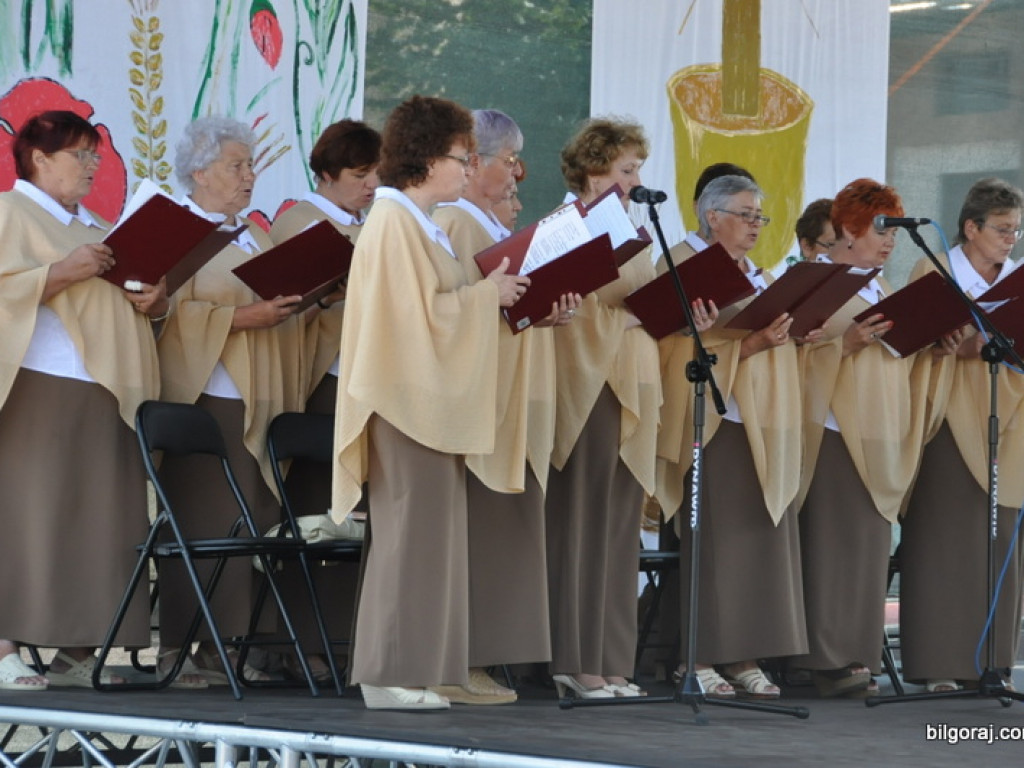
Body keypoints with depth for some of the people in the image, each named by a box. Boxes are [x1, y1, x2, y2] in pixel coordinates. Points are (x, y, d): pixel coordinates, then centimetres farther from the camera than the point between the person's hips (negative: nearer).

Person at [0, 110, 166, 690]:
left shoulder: (95, 228, 25)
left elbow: (127, 303, 25)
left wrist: (152, 303, 4)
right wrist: (62, 273, -20)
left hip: (104, 396, 8)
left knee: (100, 523, 1)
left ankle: (79, 654, 2)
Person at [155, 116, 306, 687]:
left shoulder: (255, 238, 24)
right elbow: (172, 313, -11)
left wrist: (292, 305, 4)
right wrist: (242, 317, -19)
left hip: (261, 401, 7)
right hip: (207, 398, -7)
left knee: (252, 524, 1)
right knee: (206, 527, -10)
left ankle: (228, 645, 3)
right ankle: (182, 651, -8)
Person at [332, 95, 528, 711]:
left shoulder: (419, 223, 17)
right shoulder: (396, 223, -13)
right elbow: (420, 312, -20)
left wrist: (489, 293, 9)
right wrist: (486, 295, -10)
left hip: (429, 400, 10)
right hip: (410, 399, -10)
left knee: (421, 536, 9)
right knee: (412, 532, -8)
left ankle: (400, 673, 11)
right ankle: (391, 676, -5)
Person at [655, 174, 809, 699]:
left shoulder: (761, 279, 21)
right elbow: (690, 349, -13)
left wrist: (792, 334, 5)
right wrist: (751, 344, -23)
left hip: (766, 427, 7)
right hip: (716, 424, -7)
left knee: (762, 538, 1)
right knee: (714, 538, -9)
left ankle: (744, 657, 4)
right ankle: (699, 657, -6)